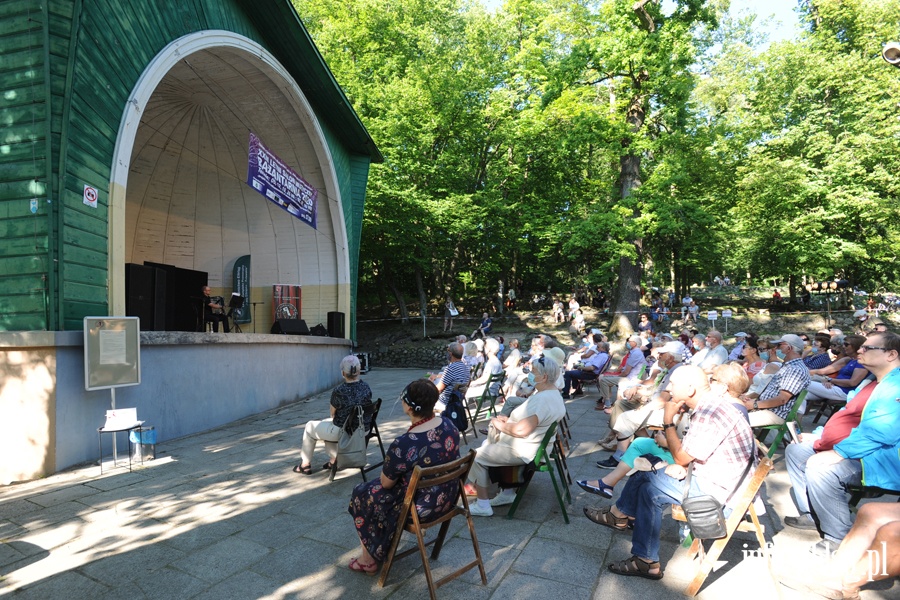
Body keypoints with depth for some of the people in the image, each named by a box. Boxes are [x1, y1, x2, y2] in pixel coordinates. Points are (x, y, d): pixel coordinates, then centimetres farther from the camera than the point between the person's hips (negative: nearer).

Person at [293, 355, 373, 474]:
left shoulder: (339, 392, -25)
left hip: (343, 432, -6)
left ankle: (305, 465, 31)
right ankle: (334, 460, 35)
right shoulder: (366, 387, -7)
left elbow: (333, 413, -7)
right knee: (326, 423, 32)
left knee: (310, 427, 20)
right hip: (363, 429, 6)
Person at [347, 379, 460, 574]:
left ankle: (370, 559, 31)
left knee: (362, 495, 17)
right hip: (449, 497, 7)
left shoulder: (403, 445, -32)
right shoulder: (449, 424, -11)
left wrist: (390, 469, 8)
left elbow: (386, 483, -14)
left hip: (422, 506, -7)